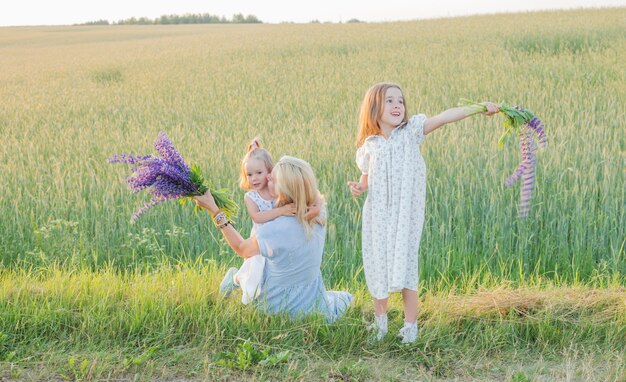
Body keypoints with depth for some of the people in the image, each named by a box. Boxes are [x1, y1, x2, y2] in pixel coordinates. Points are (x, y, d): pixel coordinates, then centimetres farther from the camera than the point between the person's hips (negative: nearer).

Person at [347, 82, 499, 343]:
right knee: (377, 265, 8)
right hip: (377, 215, 2)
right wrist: (358, 188, -6)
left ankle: (410, 325, 14)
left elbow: (444, 117, -15)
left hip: (406, 215, -2)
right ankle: (380, 321, 29)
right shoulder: (368, 146, 3)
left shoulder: (411, 131, -3)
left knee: (405, 267, -1)